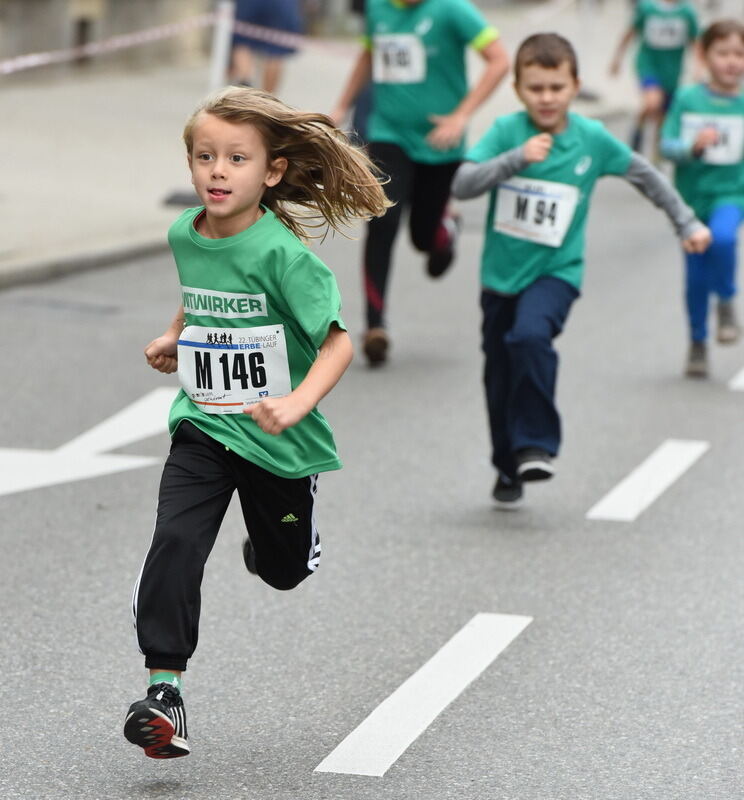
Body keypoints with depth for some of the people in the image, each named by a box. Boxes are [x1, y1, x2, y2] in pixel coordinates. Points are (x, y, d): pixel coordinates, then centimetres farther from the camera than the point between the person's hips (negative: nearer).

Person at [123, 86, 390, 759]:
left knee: (284, 570, 16)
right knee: (175, 542, -18)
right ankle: (164, 690, -15)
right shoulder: (185, 236, -2)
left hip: (277, 442, -3)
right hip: (202, 426, 3)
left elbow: (337, 341, -24)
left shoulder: (282, 254, -22)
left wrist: (297, 404, -37)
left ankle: (269, 544, 53)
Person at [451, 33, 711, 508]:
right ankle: (510, 470, 32)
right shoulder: (507, 131, -10)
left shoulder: (592, 139, -7)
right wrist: (516, 158, -31)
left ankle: (535, 446, -20)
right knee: (501, 378, 11)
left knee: (531, 336, -31)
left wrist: (687, 223, 13)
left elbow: (645, 175, 8)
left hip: (555, 272, -2)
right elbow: (462, 185, -21)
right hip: (502, 273, 2)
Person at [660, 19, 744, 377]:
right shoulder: (688, 99, -6)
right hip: (692, 196, 1)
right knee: (696, 277, 7)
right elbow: (667, 145, -7)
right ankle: (697, 342, 28)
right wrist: (693, 147, -24)